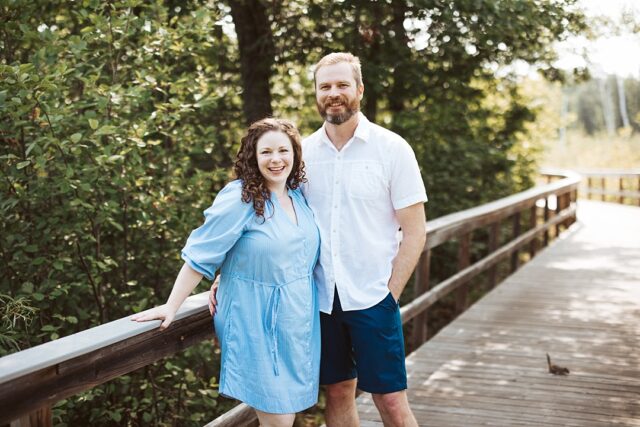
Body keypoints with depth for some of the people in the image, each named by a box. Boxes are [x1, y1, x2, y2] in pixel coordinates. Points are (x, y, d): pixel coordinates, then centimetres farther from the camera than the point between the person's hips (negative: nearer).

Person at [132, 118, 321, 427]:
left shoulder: (300, 195, 4)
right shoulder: (240, 198, -15)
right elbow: (200, 256, -14)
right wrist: (171, 307, -15)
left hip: (298, 323, 6)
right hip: (259, 324, -6)